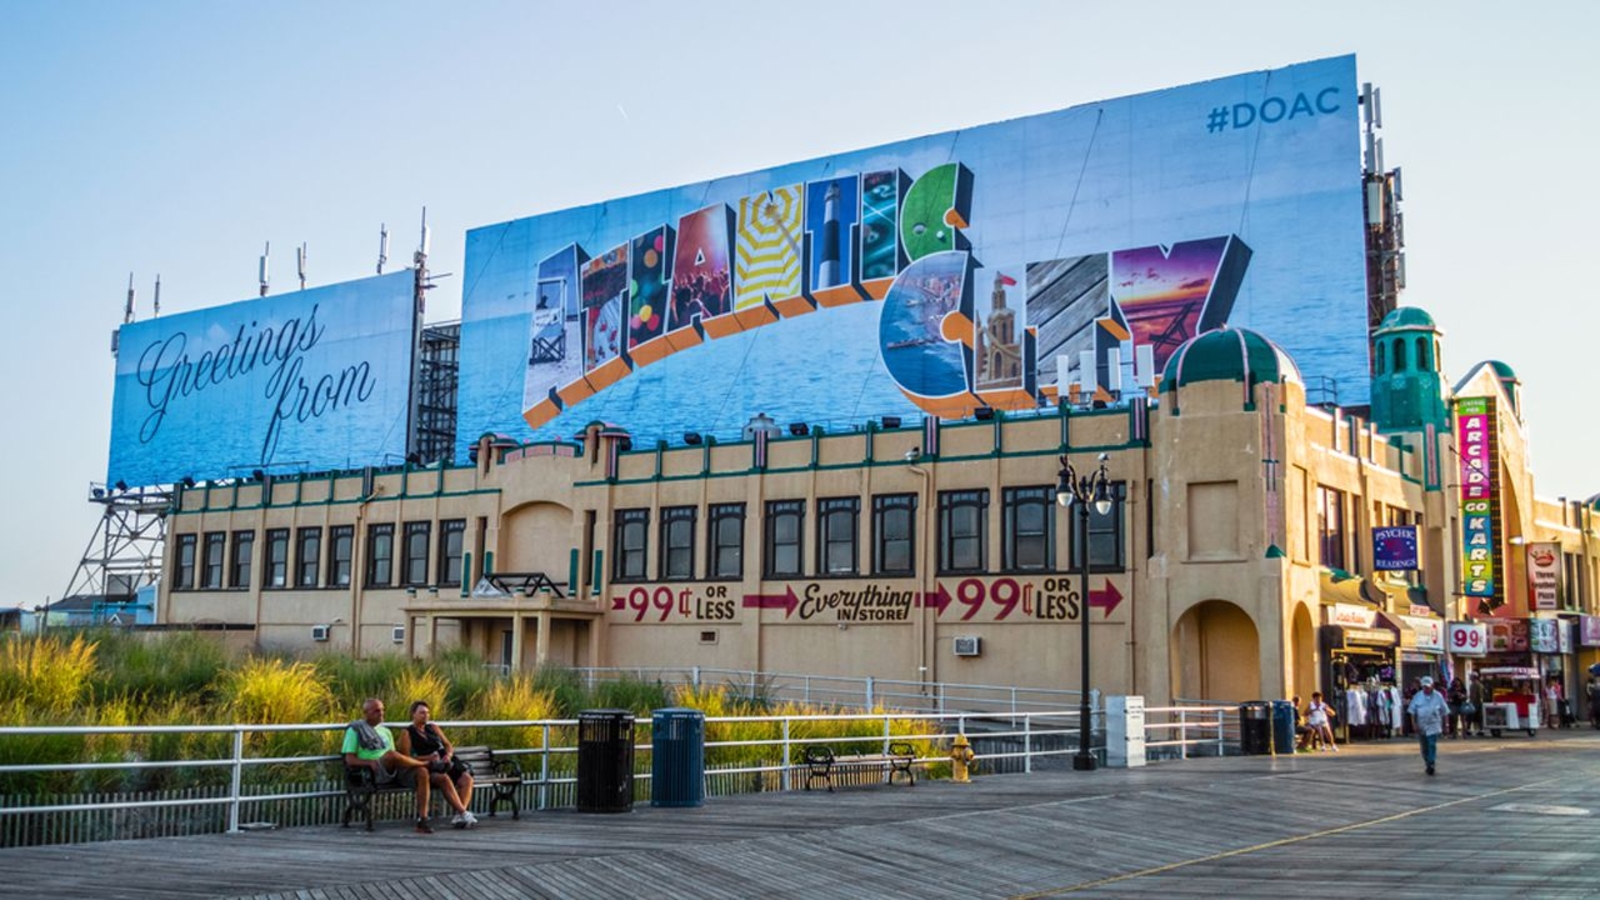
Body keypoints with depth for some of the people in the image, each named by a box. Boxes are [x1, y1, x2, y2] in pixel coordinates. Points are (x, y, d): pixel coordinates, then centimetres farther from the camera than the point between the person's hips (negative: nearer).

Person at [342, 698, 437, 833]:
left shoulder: (385, 730, 29)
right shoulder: (355, 730, 11)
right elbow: (350, 760, 0)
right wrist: (369, 762, -19)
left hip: (394, 771, 6)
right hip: (373, 771, -6)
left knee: (422, 772, -24)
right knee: (391, 754, -38)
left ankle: (422, 820, -26)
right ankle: (427, 763, -12)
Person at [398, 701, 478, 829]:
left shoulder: (433, 728, 25)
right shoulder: (407, 733, 8)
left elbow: (449, 745, 23)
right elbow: (406, 758, -4)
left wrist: (448, 755, -1)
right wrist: (428, 758, -16)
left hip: (445, 764, 6)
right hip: (426, 768, -6)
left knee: (466, 778, -22)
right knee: (444, 778, -37)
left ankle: (460, 816, -34)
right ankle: (464, 813, -40)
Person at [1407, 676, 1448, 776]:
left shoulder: (1438, 696, 0)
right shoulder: (1418, 696, 1)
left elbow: (1444, 711, 8)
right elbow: (1412, 710, 2)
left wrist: (1444, 724, 9)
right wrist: (1413, 723, -7)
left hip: (1433, 725, -2)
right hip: (1421, 726, 2)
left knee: (1432, 745, -15)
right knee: (1424, 747, 9)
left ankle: (1431, 764, -16)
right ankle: (1427, 764, 23)